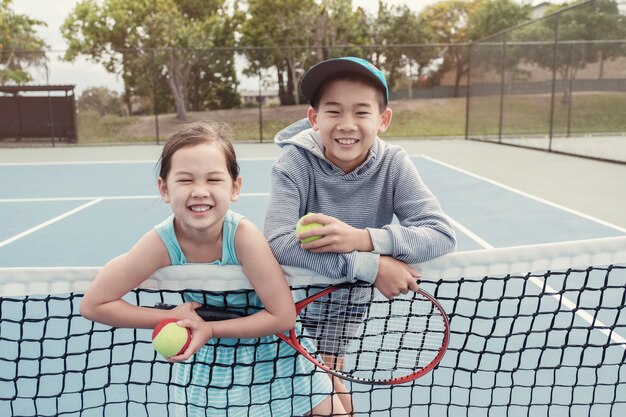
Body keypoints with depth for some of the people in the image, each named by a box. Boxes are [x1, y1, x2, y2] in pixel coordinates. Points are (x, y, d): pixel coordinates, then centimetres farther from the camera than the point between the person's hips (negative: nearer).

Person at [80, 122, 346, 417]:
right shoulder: (162, 242, -25)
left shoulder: (243, 235, -30)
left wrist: (210, 329, -29)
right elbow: (93, 304, -18)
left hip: (273, 351, -1)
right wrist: (173, 318, -23)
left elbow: (283, 316, -26)